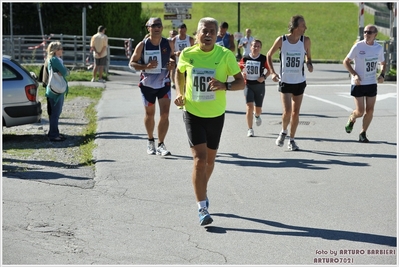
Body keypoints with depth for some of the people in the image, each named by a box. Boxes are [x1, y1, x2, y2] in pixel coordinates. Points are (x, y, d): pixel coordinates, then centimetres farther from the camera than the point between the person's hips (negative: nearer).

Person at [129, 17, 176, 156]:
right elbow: (132, 63, -4)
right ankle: (150, 141, 33)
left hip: (164, 83, 1)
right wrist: (146, 66, -21)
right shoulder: (142, 45, -8)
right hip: (147, 84, -1)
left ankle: (161, 144, -5)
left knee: (165, 114, -11)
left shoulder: (168, 44, -3)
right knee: (150, 114, 12)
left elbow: (173, 56, 16)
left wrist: (173, 64, -7)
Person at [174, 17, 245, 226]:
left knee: (210, 159, 16)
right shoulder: (187, 54, -6)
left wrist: (225, 85, -25)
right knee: (199, 158, -13)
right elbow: (179, 72, 16)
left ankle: (202, 192, 44)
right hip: (192, 113, -1)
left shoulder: (225, 55, -10)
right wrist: (179, 93, 1)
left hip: (216, 115, 1)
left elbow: (241, 83, -6)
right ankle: (202, 208, -10)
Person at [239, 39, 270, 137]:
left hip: (259, 85, 0)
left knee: (258, 108, 10)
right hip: (248, 85, 0)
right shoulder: (245, 58, -3)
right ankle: (250, 130, -3)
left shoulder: (263, 59, -5)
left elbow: (269, 70, 5)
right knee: (249, 107, -11)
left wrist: (264, 77, -12)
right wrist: (242, 74, -11)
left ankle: (257, 116, 50)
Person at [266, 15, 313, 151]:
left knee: (295, 112, 7)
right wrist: (272, 72, -7)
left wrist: (309, 64, -13)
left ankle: (292, 140, 22)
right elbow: (269, 55, 3)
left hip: (299, 82, 2)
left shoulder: (306, 41, -7)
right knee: (287, 111, -11)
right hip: (285, 81, -2)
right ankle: (284, 132, 19)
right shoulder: (281, 40, -11)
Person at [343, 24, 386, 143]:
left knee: (370, 110, 2)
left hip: (372, 83, 4)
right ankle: (351, 119, 30)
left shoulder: (379, 48, 1)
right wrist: (354, 74, -18)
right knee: (360, 111, -4)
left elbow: (382, 63, 17)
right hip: (358, 83, -4)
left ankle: (363, 133, 18)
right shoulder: (358, 46, -11)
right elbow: (346, 61, -5)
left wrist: (382, 75, -2)